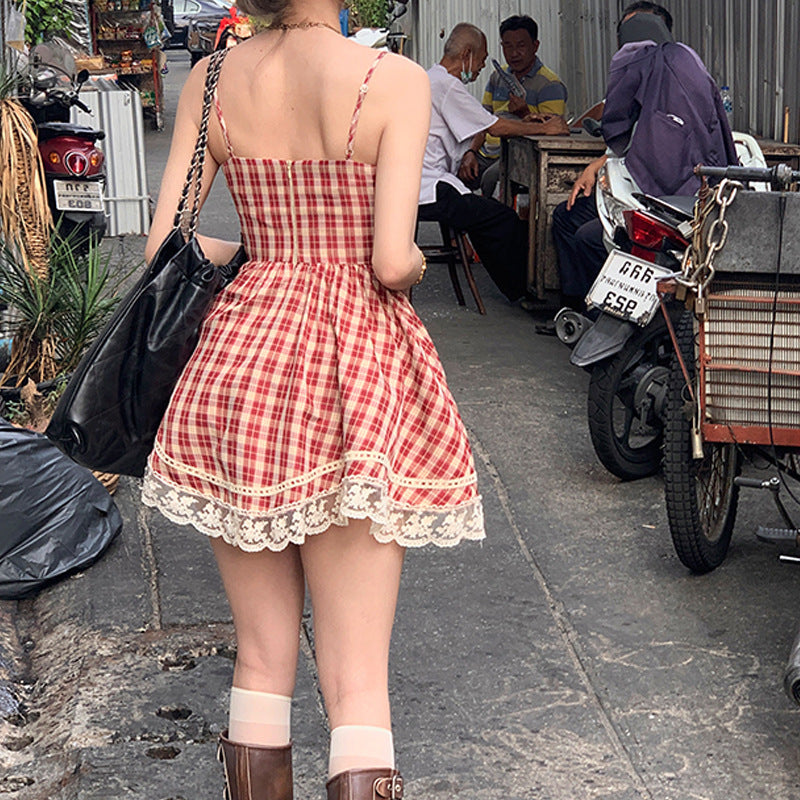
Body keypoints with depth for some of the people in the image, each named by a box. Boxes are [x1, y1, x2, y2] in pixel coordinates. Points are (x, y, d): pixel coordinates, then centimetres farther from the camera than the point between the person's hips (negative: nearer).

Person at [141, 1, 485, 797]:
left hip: (238, 355, 4)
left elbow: (164, 246, 2)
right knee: (357, 682, 1)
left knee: (261, 659, 15)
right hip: (358, 365, -4)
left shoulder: (210, 82, 4)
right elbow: (391, 260, -14)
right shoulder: (394, 80, -8)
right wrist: (415, 261, 8)